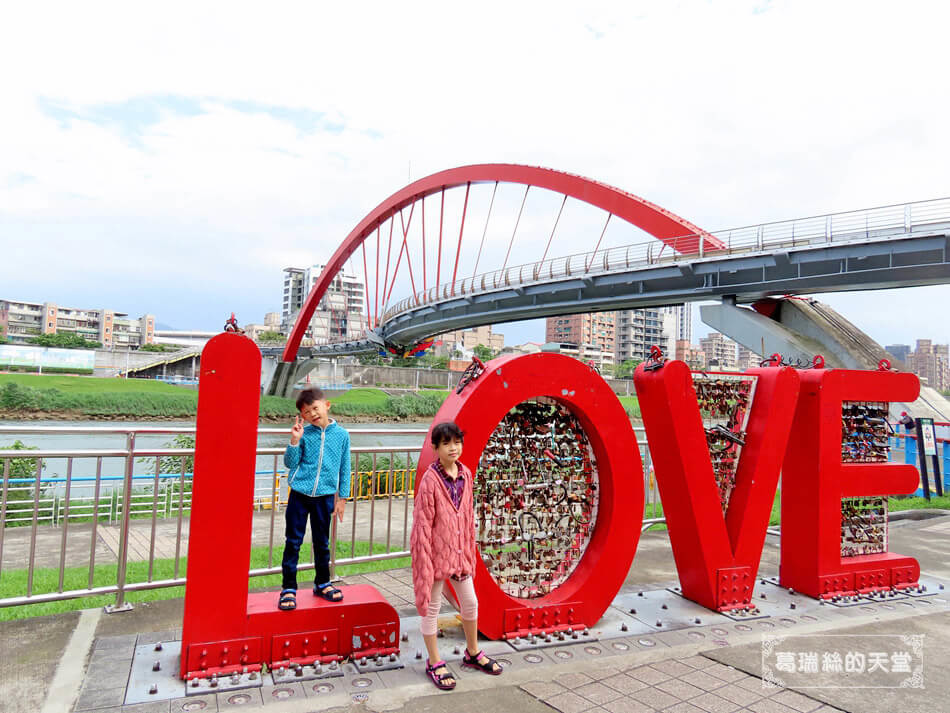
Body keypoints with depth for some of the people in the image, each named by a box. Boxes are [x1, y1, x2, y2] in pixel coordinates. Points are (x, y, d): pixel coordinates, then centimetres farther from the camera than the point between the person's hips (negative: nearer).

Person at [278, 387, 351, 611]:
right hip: (300, 494, -1)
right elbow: (290, 463, -3)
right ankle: (289, 588, 16)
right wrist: (295, 441, -17)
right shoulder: (304, 433, -3)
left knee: (322, 542, 13)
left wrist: (342, 497, 7)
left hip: (324, 496, 1)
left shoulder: (341, 434, 1)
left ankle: (322, 583, 29)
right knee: (293, 541, 4)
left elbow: (344, 468, 7)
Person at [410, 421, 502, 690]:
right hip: (437, 554, -6)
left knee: (470, 603, 18)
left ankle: (472, 653, 41)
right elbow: (422, 524, -16)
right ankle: (434, 663, 29)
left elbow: (469, 516, 9)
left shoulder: (466, 475, 0)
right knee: (432, 608, 10)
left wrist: (470, 552, 11)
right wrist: (425, 562, -15)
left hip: (460, 552, 6)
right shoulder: (430, 480, -18)